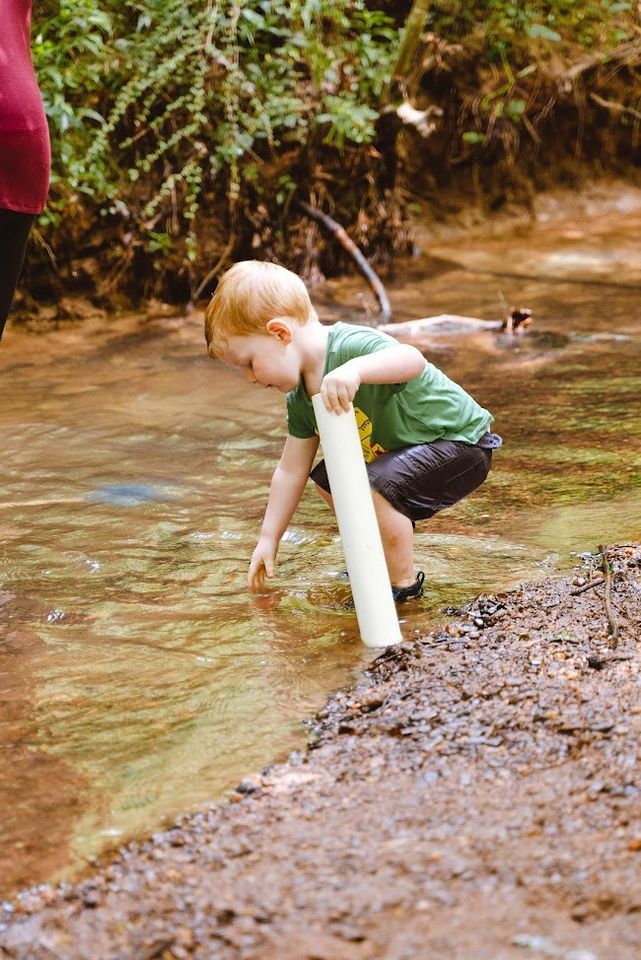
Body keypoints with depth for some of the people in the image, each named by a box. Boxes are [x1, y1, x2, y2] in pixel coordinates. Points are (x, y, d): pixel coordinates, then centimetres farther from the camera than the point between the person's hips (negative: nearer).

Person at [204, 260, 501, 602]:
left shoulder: (350, 346, -30)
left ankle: (405, 581, -8)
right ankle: (385, 555, 21)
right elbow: (291, 471, 7)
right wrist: (268, 539, 8)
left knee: (372, 489, -27)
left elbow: (413, 359, -49)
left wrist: (355, 370, -65)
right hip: (401, 451, 10)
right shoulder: (300, 400, -1)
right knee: (327, 478, 11)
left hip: (462, 443, -10)